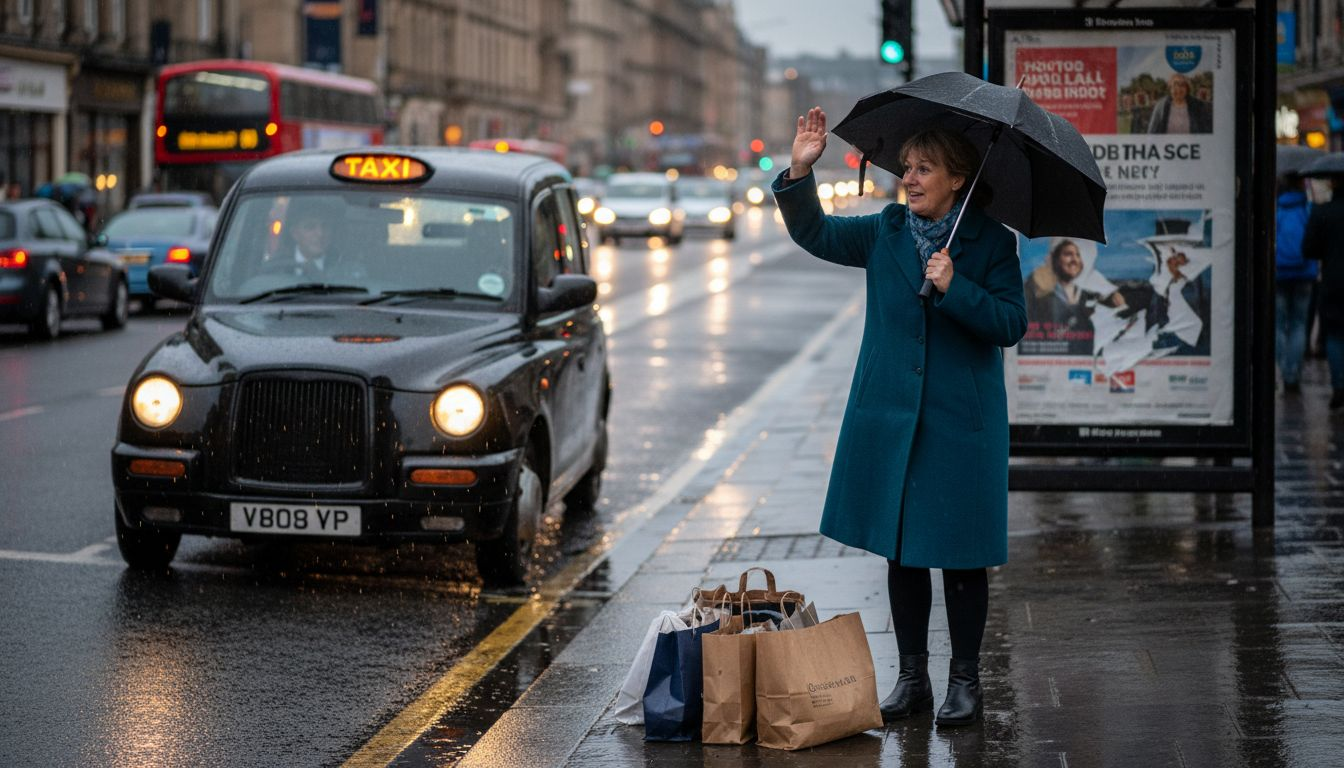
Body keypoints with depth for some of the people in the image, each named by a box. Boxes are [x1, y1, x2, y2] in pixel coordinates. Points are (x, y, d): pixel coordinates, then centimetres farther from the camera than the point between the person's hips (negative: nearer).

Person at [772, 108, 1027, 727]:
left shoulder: (991, 242, -4)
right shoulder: (885, 232, 7)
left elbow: (1011, 324, -10)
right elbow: (814, 233, 10)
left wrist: (954, 288, -22)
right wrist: (800, 171, -4)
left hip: (961, 421, -4)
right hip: (890, 417, 4)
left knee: (960, 552, 1)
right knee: (899, 548, 9)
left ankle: (965, 681, 13)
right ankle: (912, 677, 20)